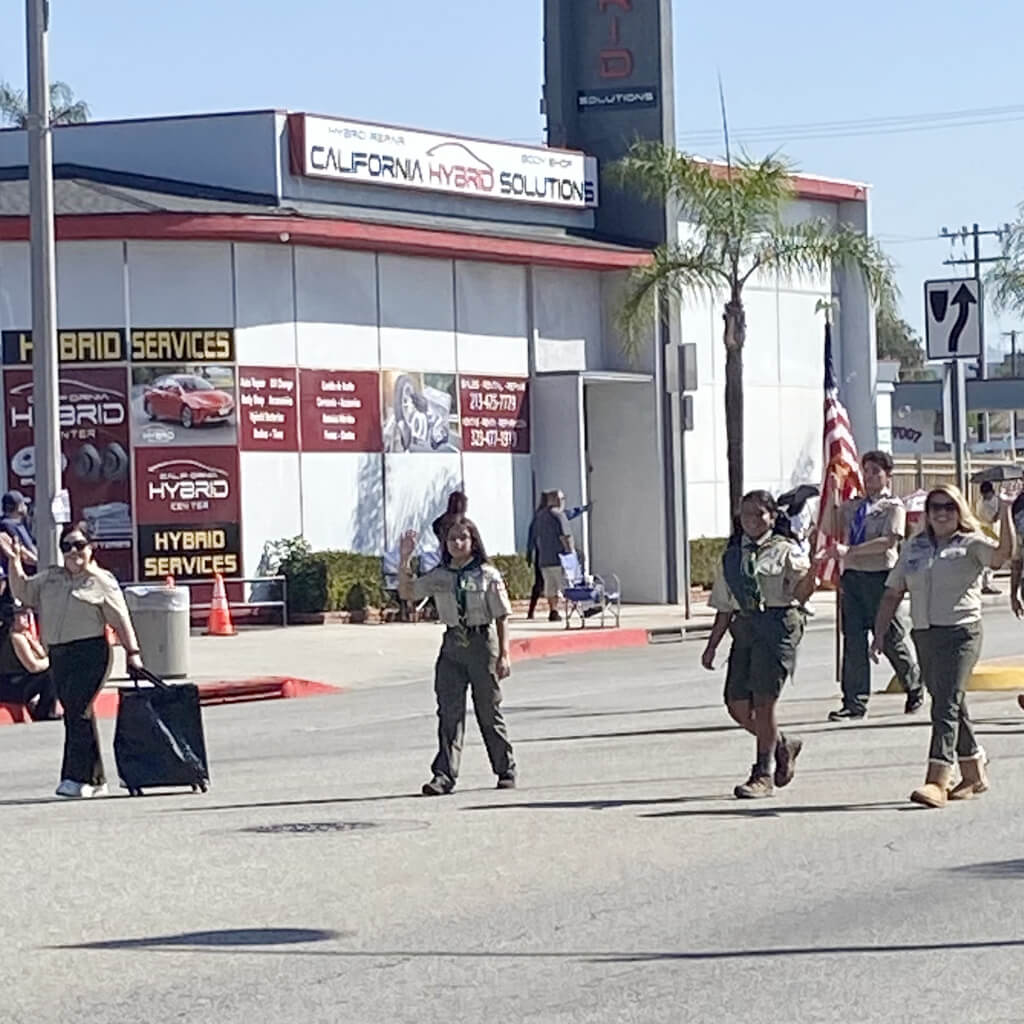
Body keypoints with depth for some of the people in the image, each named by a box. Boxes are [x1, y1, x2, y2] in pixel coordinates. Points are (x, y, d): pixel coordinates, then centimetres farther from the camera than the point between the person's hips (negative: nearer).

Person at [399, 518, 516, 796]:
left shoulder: (487, 575, -4)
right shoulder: (439, 577, 7)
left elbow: (501, 617, -3)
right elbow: (407, 593, 4)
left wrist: (503, 655, -8)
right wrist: (405, 560, -7)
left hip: (482, 643, -3)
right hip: (452, 646, 3)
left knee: (488, 711, 5)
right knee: (449, 711, -3)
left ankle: (506, 771, 19)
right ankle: (444, 775, -6)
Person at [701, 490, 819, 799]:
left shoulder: (784, 550, 2)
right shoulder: (731, 556, 17)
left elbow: (800, 593, -9)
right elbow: (724, 606, 21)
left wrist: (812, 574, -30)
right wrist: (712, 645, 17)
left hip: (778, 625, -6)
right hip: (744, 628, 6)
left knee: (763, 701, -10)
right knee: (737, 704, 3)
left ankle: (763, 775, 0)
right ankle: (782, 745, 29)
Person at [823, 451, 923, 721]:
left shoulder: (893, 506, -2)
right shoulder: (852, 506, 17)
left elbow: (889, 541, -16)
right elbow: (828, 528, 15)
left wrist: (849, 550, -21)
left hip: (880, 576, -5)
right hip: (852, 575, 5)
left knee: (892, 638, 3)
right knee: (853, 640, 0)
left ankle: (915, 689, 25)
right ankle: (855, 704, 2)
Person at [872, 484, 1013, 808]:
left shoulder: (971, 544, 1)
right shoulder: (913, 547, 14)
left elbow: (1002, 553, -19)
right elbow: (893, 593, 15)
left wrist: (1005, 514, -28)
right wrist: (879, 633, 8)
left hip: (962, 632, -6)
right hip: (924, 634, 6)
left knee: (946, 704, -15)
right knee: (951, 706, 14)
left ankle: (937, 782, -22)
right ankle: (975, 775, 27)